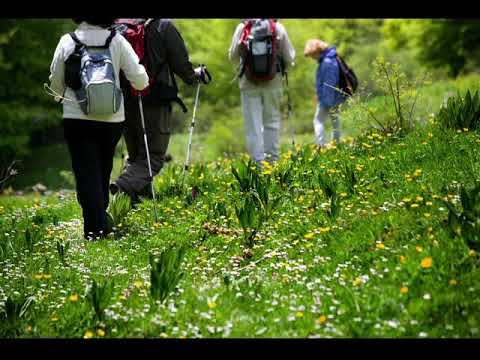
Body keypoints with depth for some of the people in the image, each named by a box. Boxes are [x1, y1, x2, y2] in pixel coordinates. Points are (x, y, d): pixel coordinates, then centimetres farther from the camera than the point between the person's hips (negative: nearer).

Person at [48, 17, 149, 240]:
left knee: (87, 174, 1)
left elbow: (55, 85, 4)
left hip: (77, 119, -2)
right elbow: (140, 81, -5)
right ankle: (100, 223, 27)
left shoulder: (67, 42, -4)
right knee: (103, 173, 19)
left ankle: (96, 228, -10)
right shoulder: (117, 41, -4)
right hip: (112, 119, 2)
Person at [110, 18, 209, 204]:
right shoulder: (164, 26, -8)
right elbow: (181, 64, -5)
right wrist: (196, 74, 16)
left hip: (125, 102, 5)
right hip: (155, 104, -5)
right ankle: (123, 187, -22)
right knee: (154, 156, -1)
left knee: (135, 155, 20)